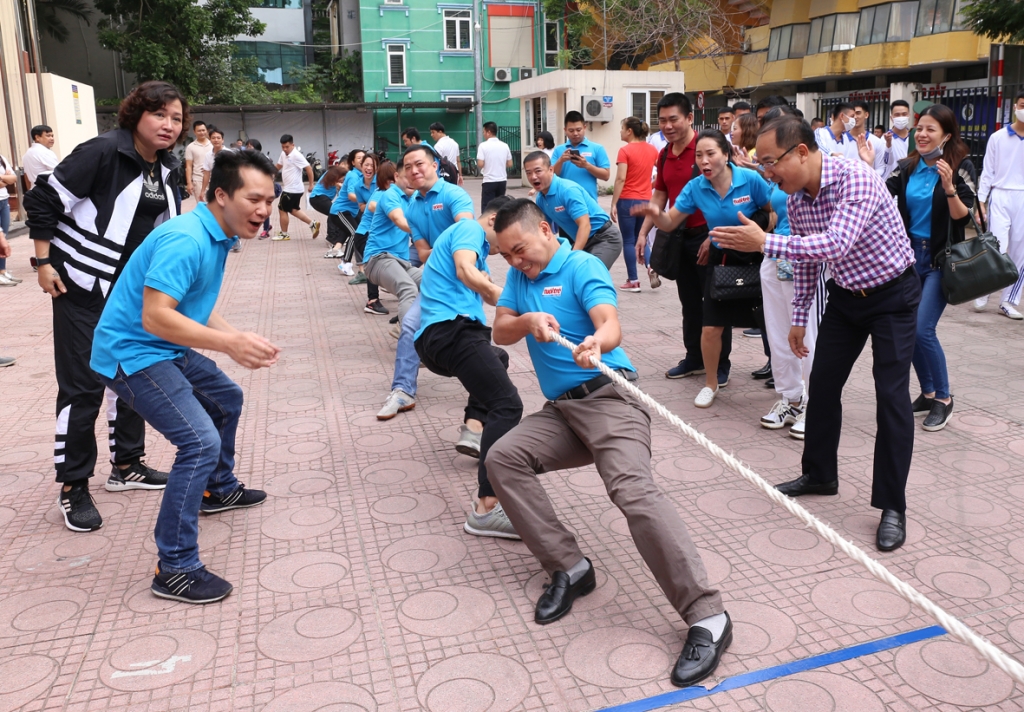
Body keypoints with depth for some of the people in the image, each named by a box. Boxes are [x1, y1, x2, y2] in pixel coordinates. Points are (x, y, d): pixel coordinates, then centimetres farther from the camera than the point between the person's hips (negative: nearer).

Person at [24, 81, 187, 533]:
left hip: (132, 288, 8)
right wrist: (44, 263, -16)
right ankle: (72, 488, 9)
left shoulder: (167, 168, 3)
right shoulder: (103, 152, -19)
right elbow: (43, 201, -16)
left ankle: (126, 466, 29)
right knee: (82, 386, -3)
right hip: (82, 285, -7)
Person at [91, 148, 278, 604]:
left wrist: (240, 340, -5)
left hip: (167, 349, 10)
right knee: (201, 442, -20)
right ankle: (175, 569, -12)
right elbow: (155, 316, -32)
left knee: (226, 399, 26)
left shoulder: (217, 237, 6)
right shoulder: (186, 240, -25)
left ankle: (218, 490, 48)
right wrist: (229, 343, -35)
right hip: (131, 353, -10)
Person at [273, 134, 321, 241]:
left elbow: (309, 168, -20)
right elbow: (278, 166, 23)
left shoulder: (296, 155, -19)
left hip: (292, 189, -9)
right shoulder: (283, 154, 8)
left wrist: (311, 184, -17)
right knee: (293, 210, 16)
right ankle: (313, 223, 14)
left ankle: (284, 234, 15)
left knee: (282, 210, 2)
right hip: (289, 188, 9)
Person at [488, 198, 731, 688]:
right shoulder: (520, 275, 15)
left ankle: (707, 617, -29)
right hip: (560, 410, 7)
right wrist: (528, 321, -16)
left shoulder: (582, 267, -6)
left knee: (632, 487, -28)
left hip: (607, 398, -7)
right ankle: (568, 567, -7)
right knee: (502, 458, -14)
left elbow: (611, 324, -22)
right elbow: (500, 332, 7)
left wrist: (597, 343, -46)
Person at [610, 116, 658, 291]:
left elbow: (620, 179, -16)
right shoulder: (652, 150, 6)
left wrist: (613, 204, -13)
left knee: (629, 241, 4)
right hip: (646, 200, 5)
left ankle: (633, 281, 5)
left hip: (627, 200, -5)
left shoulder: (625, 150, -11)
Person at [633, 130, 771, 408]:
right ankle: (711, 384, 21)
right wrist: (655, 213, -28)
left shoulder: (750, 179, -18)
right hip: (722, 258, 2)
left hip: (756, 257, -2)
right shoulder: (696, 188, -9)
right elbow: (669, 223, -7)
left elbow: (773, 212, -5)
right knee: (711, 327, -2)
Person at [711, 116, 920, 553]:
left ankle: (892, 507, 1)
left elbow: (836, 243, -43)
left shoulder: (855, 179, -29)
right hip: (846, 295, 7)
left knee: (891, 395, -9)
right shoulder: (797, 200, -6)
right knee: (823, 384, 8)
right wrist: (799, 318, 10)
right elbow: (805, 261, 7)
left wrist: (764, 243, -43)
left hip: (892, 295, -7)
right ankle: (819, 475, 26)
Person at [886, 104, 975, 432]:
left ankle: (944, 399, 5)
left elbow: (963, 216, -11)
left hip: (940, 259, -5)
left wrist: (949, 188, -27)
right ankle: (927, 393, 25)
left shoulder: (961, 166, -7)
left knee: (923, 329, -13)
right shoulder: (907, 167, 5)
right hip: (909, 253, 5)